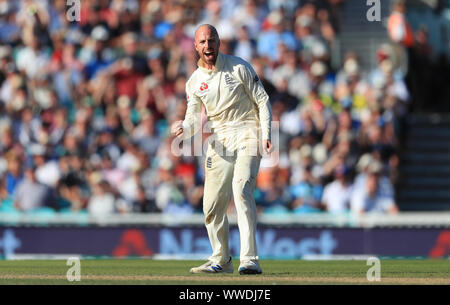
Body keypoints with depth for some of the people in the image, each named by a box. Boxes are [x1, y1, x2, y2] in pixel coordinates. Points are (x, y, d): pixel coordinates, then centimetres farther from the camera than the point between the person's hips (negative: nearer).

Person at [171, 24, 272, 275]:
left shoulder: (239, 67, -3)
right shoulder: (194, 82, 7)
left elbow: (262, 100, -2)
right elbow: (194, 120, 5)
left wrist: (266, 134, -13)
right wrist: (183, 129, -19)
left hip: (247, 134, -5)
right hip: (219, 140, 5)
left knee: (241, 190, -24)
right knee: (213, 202, 3)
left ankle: (250, 260, -29)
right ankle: (221, 260, 22)